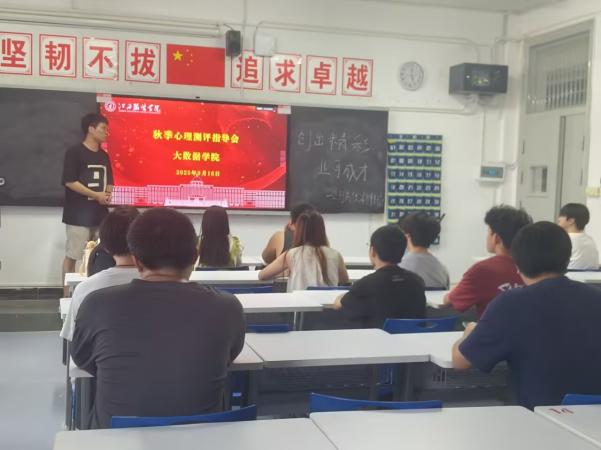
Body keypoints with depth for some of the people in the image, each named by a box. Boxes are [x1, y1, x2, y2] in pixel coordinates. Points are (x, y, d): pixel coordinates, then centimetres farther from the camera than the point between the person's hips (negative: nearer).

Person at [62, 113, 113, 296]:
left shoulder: (104, 155, 15)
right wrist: (96, 195, -14)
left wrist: (107, 194, -1)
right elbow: (69, 182, -13)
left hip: (100, 213, 7)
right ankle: (67, 296, 2)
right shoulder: (74, 153, -7)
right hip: (79, 214, -6)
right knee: (72, 255, -3)